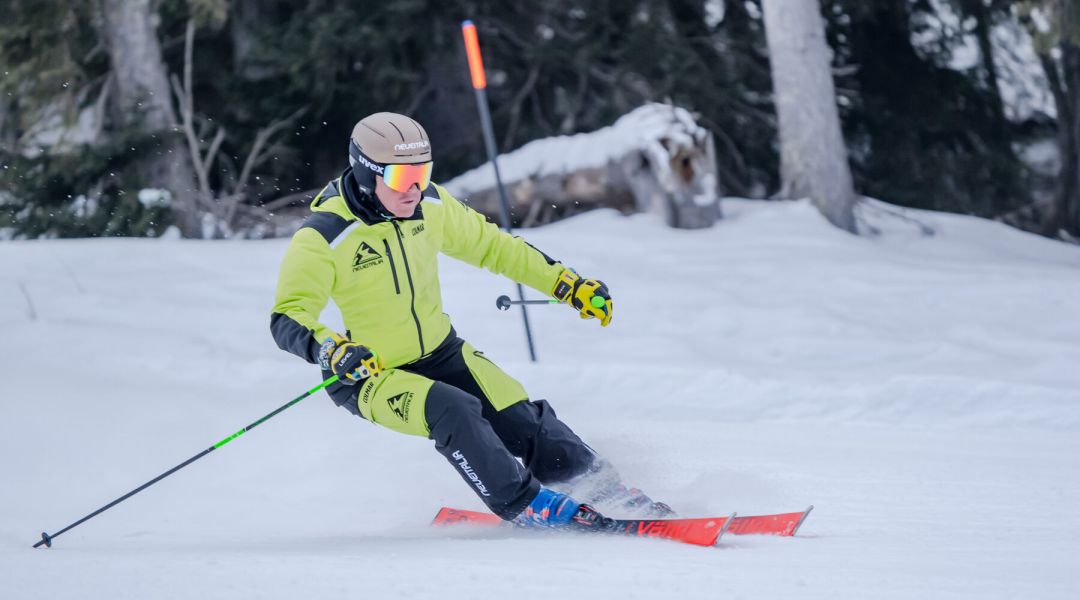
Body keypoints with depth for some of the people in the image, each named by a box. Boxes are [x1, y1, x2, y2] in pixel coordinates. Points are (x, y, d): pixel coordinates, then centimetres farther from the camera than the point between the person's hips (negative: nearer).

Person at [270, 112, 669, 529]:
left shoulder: (429, 205, -7)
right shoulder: (323, 238, -24)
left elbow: (490, 245, 8)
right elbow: (287, 320, -25)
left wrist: (567, 284, 6)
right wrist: (332, 352, -45)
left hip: (441, 353, 5)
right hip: (369, 375, -5)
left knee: (523, 421, -8)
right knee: (452, 411, -30)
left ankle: (605, 489, 11)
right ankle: (521, 505, -17)